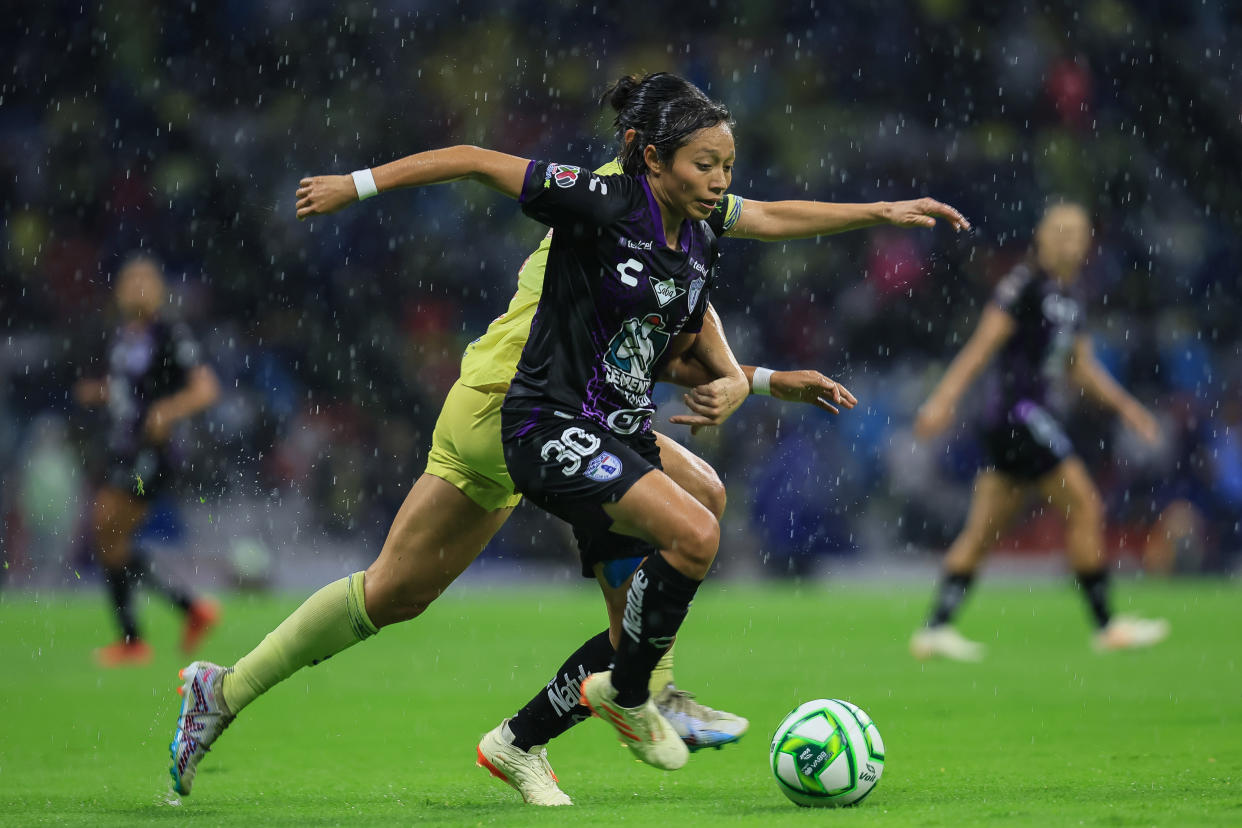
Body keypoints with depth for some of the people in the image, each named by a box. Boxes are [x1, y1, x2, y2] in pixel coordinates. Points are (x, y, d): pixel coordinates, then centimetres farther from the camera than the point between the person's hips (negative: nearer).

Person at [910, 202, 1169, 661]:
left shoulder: (1068, 297, 17)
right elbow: (982, 345, -14)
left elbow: (1081, 365, 25)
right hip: (1017, 412, -9)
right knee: (1085, 506, -8)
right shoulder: (1026, 284, -9)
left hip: (1031, 413, 9)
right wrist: (945, 399, -19)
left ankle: (935, 629, 7)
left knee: (981, 532, 7)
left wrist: (1126, 406, 20)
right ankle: (1106, 626, -3)